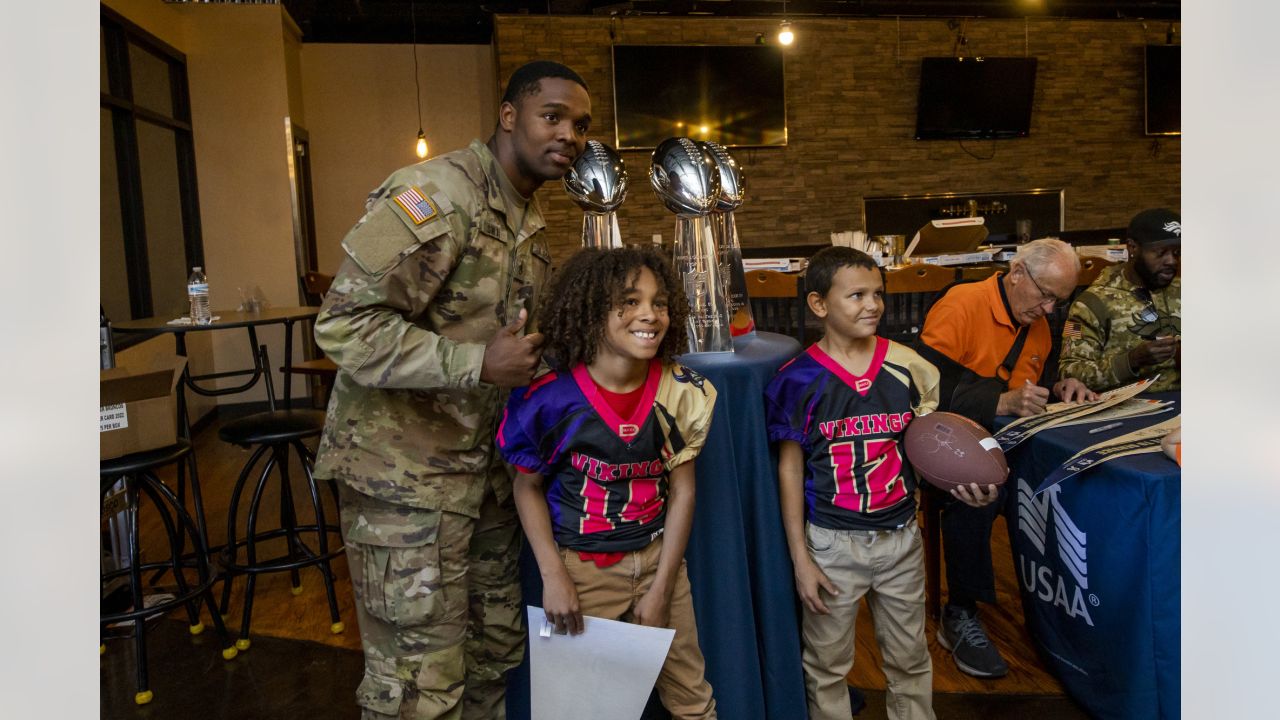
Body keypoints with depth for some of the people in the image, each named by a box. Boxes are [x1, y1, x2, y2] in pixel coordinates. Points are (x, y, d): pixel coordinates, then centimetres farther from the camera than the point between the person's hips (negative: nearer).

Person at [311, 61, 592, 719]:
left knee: (496, 651, 18)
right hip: (407, 473, -8)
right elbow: (346, 324, -23)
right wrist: (478, 363, -26)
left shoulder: (528, 222, 12)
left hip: (484, 465, 8)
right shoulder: (432, 196, -17)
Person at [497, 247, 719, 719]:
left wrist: (660, 590, -4)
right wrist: (553, 576, -10)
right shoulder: (551, 397, -17)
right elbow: (528, 487, -4)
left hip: (659, 557, 3)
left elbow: (682, 491, -3)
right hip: (582, 568, -2)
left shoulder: (681, 392, -9)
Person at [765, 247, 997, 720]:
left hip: (901, 535, 3)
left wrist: (962, 482, -15)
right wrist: (800, 558, -7)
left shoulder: (908, 368, -3)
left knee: (910, 660, 20)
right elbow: (790, 469, -6)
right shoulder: (798, 380, -12)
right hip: (832, 543, -3)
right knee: (827, 664, 14)